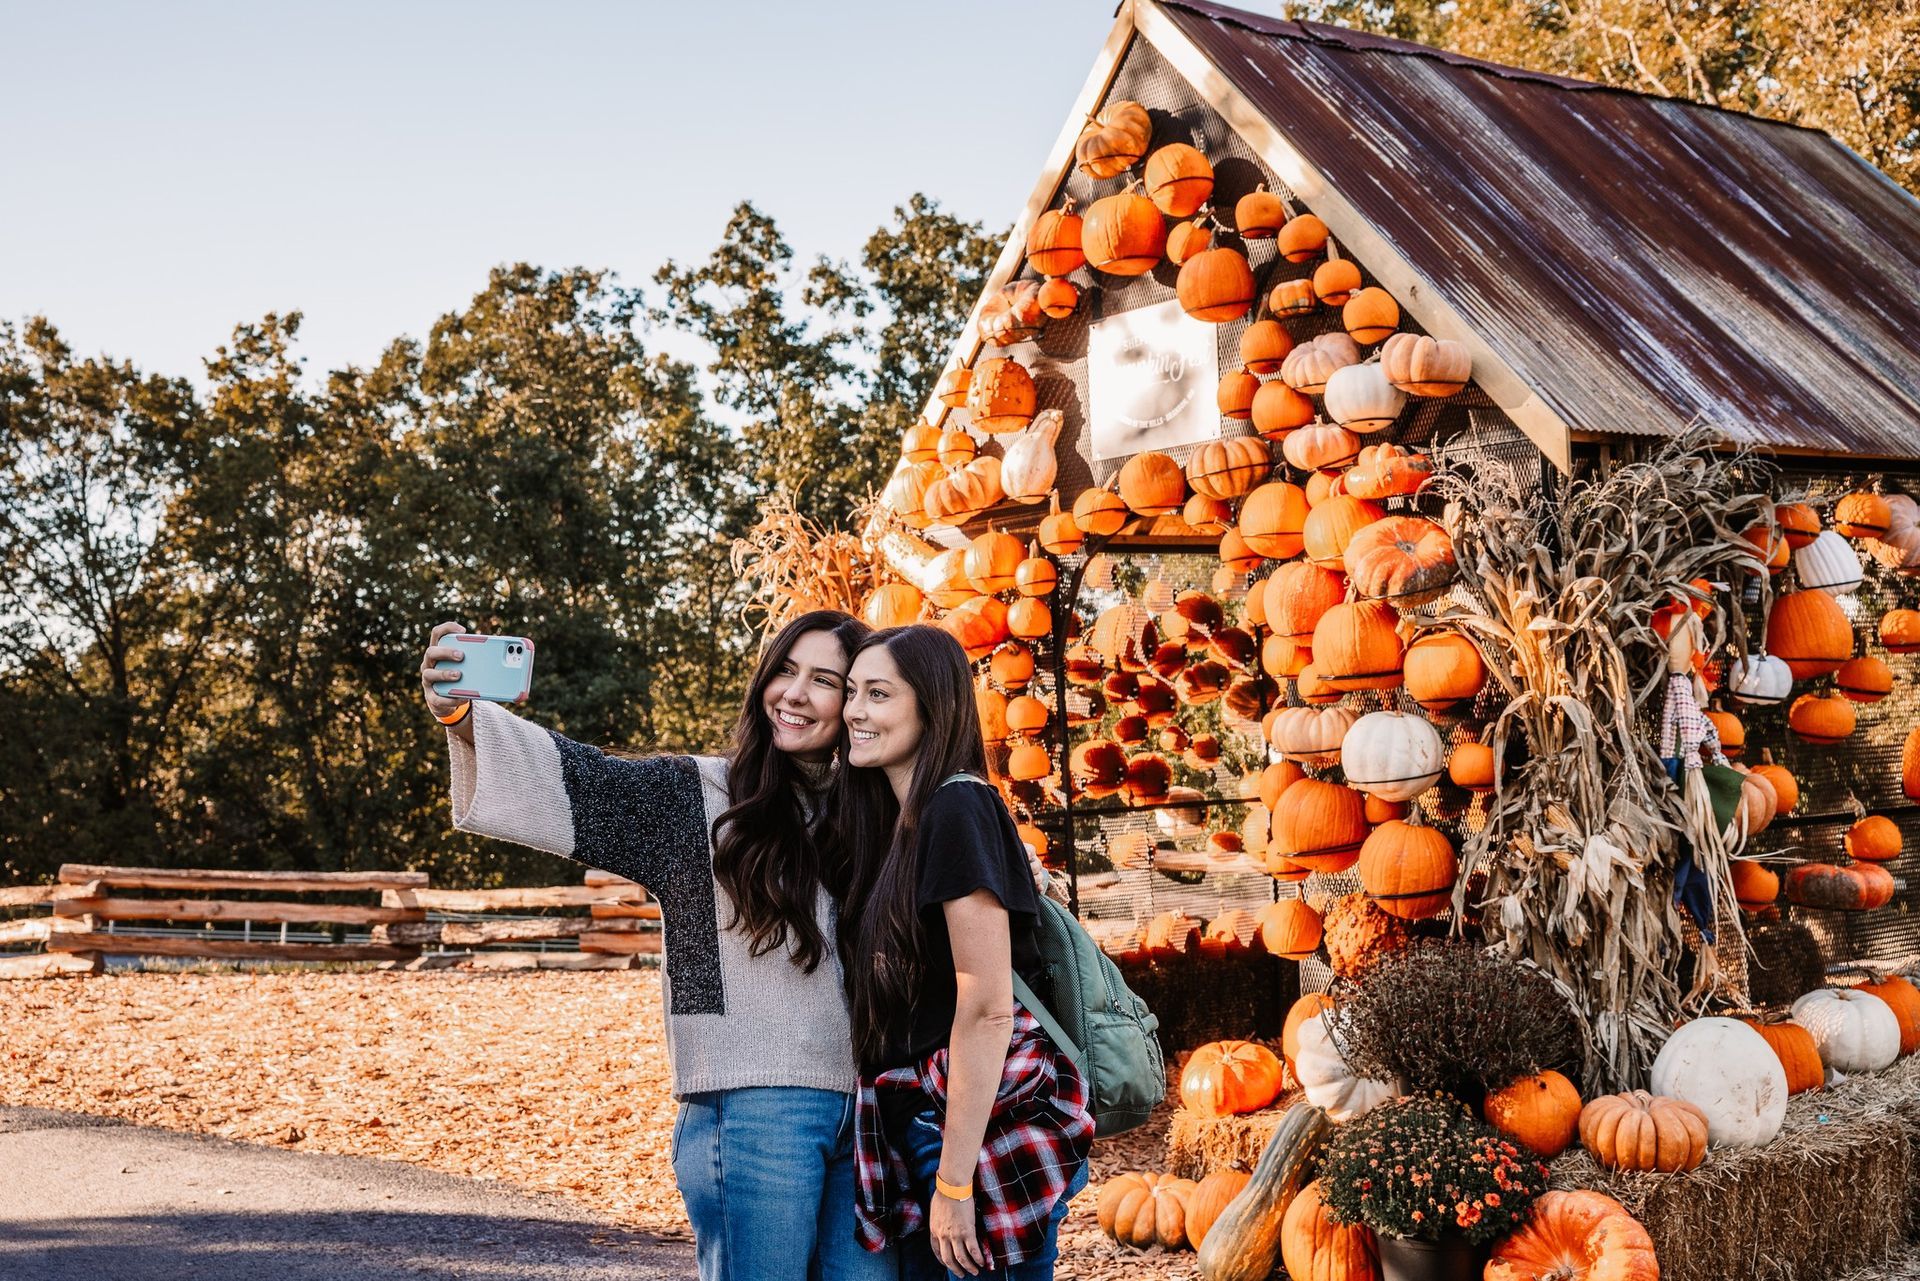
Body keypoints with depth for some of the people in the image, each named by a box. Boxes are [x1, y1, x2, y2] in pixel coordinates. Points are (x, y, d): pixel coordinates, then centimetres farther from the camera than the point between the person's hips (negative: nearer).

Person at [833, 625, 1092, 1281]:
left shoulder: (957, 807, -14)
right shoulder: (895, 816, 14)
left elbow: (986, 1007, -19)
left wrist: (954, 1182, -19)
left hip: (988, 1123, -9)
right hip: (922, 1122, 9)